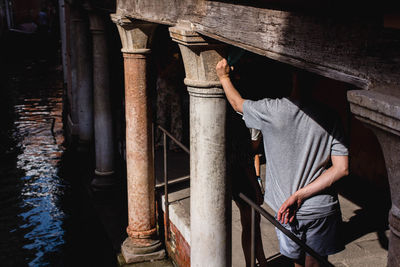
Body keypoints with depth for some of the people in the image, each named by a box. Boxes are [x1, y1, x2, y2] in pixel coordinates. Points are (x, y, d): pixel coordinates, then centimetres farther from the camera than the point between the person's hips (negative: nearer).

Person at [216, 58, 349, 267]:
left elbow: (238, 104, 3)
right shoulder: (329, 118, -8)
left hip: (289, 211, -2)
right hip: (323, 209, 2)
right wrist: (299, 195, -11)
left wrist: (223, 77, 21)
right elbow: (341, 168, -11)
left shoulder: (272, 110, -17)